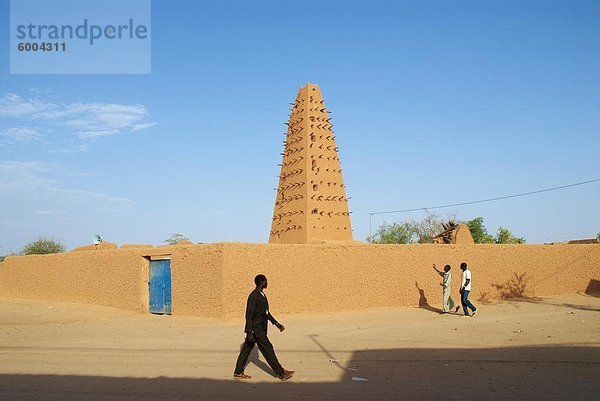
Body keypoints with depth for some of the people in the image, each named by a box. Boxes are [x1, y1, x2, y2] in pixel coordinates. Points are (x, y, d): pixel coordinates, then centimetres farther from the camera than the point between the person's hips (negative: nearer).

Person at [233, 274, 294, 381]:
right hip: (256, 329, -10)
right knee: (268, 349, -3)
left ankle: (238, 372, 22)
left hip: (260, 328, 10)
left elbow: (266, 312, 21)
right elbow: (249, 314, -20)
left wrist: (276, 323, 19)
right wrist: (249, 332, -21)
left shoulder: (262, 295, 12)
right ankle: (281, 373, 4)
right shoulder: (253, 296, -18)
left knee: (246, 350, 14)